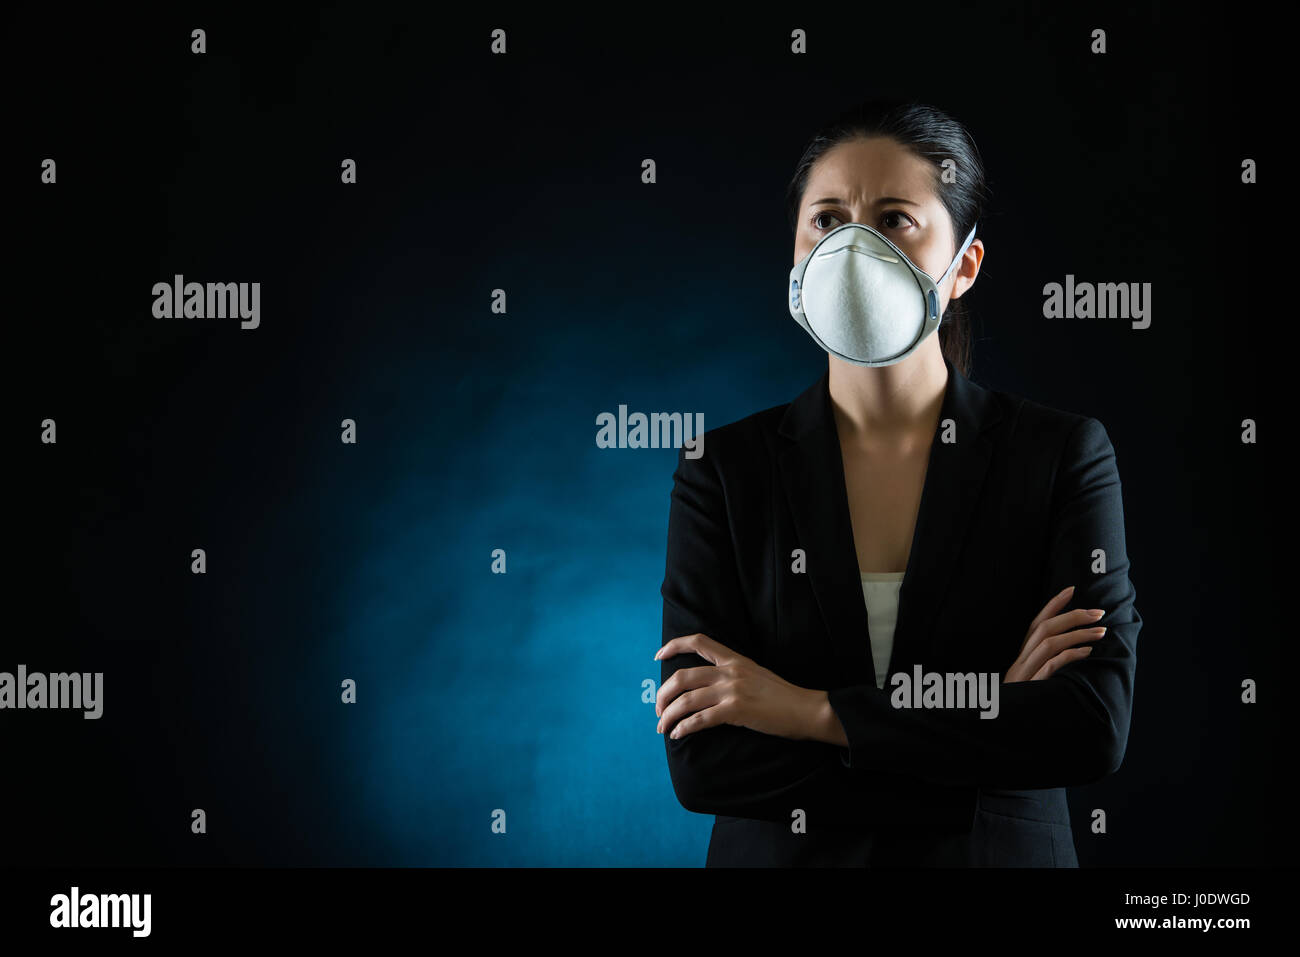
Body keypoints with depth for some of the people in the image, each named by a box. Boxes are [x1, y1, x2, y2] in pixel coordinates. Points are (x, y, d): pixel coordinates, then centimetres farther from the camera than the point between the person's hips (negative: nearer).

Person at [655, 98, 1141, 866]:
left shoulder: (1064, 454, -7)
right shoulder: (724, 472, -7)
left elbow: (1096, 727, -18)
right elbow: (700, 760, -15)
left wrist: (812, 711, -20)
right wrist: (991, 712, -20)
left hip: (1003, 853, 0)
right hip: (779, 852, 0)